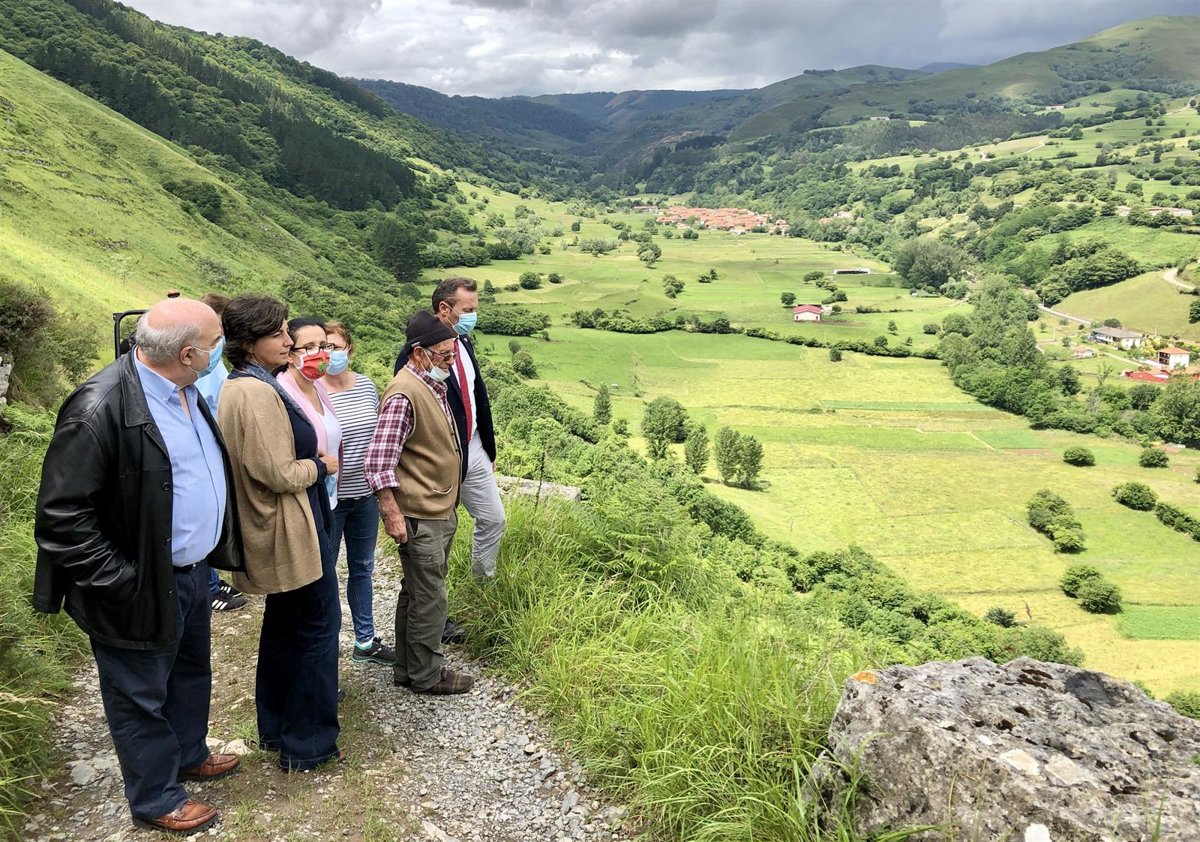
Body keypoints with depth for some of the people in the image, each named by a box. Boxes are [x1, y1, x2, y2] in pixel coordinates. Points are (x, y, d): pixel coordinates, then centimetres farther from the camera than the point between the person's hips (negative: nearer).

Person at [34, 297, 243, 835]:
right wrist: (121, 583, -21)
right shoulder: (100, 409, -27)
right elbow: (61, 517, -24)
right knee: (141, 699, 14)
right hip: (145, 589, -8)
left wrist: (219, 548, 13)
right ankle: (156, 800, 33)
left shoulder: (187, 392, 0)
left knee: (191, 673, 27)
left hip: (194, 570, 8)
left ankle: (188, 755, 50)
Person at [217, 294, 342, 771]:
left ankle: (274, 728, 34)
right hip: (292, 529, -10)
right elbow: (280, 473, -24)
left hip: (270, 531, 10)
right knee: (319, 624, 2)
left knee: (282, 622, 21)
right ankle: (307, 744, 13)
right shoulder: (259, 392, -23)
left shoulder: (238, 386, 8)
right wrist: (322, 465, -8)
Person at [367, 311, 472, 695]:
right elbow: (377, 462, -23)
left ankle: (407, 669, 32)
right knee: (429, 598, 3)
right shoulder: (404, 393, -21)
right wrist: (393, 515, -22)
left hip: (441, 511, 9)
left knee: (416, 593, 18)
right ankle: (427, 676, 19)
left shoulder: (435, 384, 9)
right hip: (419, 517, -9)